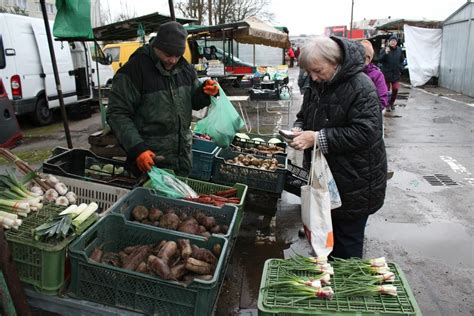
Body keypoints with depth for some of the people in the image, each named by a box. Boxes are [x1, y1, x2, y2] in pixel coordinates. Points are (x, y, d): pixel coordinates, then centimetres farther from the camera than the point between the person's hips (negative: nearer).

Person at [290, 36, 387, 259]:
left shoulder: (361, 87, -19)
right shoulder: (317, 85, 5)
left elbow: (365, 132, -27)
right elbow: (304, 115, 17)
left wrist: (317, 138, -28)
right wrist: (299, 129, -8)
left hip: (355, 180, -7)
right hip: (325, 177, 8)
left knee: (348, 241, 8)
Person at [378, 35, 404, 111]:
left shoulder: (399, 50, 6)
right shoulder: (384, 50, -5)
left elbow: (401, 61, 18)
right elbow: (380, 60, -13)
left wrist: (400, 68, 6)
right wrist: (385, 53, -26)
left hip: (396, 73, 3)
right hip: (386, 73, -2)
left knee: (395, 89, -2)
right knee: (386, 89, 1)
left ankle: (392, 103, 20)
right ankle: (387, 104, 16)